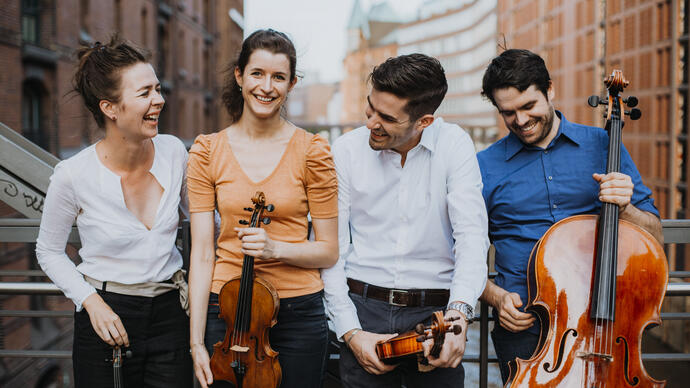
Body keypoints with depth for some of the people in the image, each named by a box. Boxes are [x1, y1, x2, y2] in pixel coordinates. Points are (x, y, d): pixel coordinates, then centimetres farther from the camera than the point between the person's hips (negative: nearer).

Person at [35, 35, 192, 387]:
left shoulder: (173, 152, -7)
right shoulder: (73, 175, -15)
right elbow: (49, 252, 0)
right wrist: (91, 301, -12)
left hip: (170, 316, 3)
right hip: (107, 320, -2)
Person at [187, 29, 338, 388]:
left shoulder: (311, 150, -3)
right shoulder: (207, 151, 0)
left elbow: (328, 251, 0)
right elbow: (202, 254, -3)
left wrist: (277, 248, -19)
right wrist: (196, 341, -6)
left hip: (298, 314, -1)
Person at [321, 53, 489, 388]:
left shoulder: (454, 145, -5)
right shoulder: (347, 150, -3)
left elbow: (472, 235, -13)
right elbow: (331, 250, -3)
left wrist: (459, 312, -28)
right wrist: (351, 332, -10)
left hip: (436, 312, 0)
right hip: (365, 309, 1)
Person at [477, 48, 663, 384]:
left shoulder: (603, 146, 7)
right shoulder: (485, 167, 4)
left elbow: (654, 236, 7)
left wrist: (625, 208, -12)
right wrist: (496, 298, -10)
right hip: (523, 328, -1)